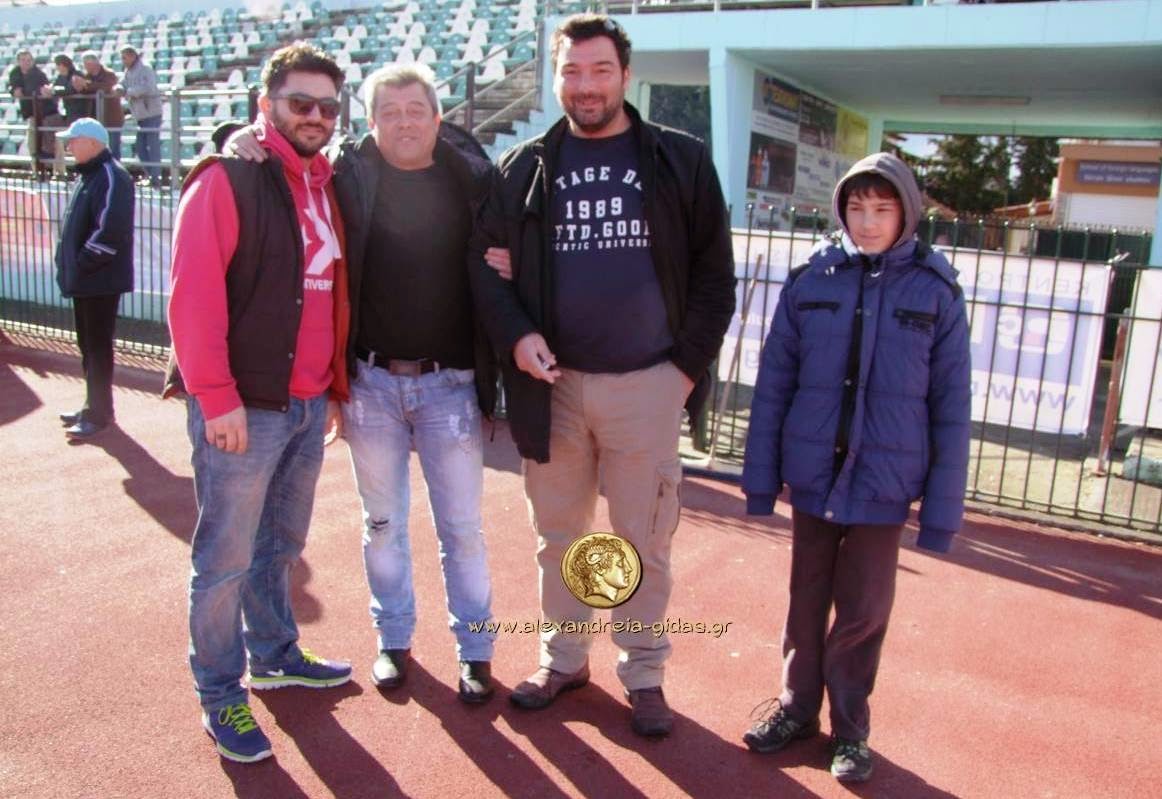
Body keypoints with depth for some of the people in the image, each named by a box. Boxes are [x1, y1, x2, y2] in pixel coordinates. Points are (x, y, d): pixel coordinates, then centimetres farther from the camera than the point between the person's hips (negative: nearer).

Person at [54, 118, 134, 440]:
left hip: (101, 280, -10)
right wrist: (71, 265, 12)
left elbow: (111, 230, -26)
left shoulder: (111, 177, -15)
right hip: (84, 280, 10)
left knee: (97, 346, -2)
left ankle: (98, 413, 7)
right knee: (88, 344, 16)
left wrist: (84, 263, -18)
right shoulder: (89, 175, 17)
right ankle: (94, 406, 27)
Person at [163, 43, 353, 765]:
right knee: (227, 558, 4)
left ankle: (276, 653, 38)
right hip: (244, 407, -7)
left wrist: (335, 386, 14)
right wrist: (217, 398, -19)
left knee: (282, 542, 20)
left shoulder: (324, 186, 13)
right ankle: (221, 696, 20)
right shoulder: (228, 177, -10)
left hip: (309, 405, 7)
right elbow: (193, 296, -16)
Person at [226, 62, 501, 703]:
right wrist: (248, 142, -12)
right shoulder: (346, 175, -2)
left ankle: (474, 648, 25)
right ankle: (393, 638, 33)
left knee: (462, 527, 8)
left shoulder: (474, 178, -1)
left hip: (450, 384, 0)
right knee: (382, 522, 15)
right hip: (371, 382, 1)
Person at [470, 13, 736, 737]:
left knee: (644, 540, 8)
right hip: (553, 383, 2)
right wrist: (516, 335, -11)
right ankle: (564, 658, 32)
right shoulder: (526, 167, 5)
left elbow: (715, 273, 3)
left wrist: (689, 362, -5)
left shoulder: (682, 161, 1)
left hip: (647, 384, -2)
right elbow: (489, 263, 6)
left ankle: (644, 673, 26)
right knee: (558, 533, 14)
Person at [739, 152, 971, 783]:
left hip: (883, 484, -1)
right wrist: (760, 476, 1)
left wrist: (943, 508, -2)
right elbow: (774, 382, 1)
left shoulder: (935, 292, -5)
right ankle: (797, 706, 36)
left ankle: (850, 726, 31)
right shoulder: (809, 279, -3)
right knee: (806, 601, 16)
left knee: (863, 613, 10)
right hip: (812, 474, 1)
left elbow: (950, 406, -2)